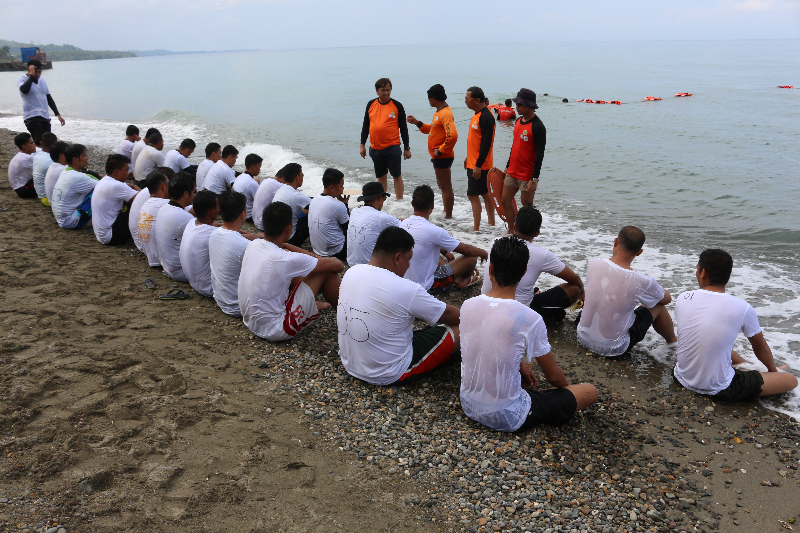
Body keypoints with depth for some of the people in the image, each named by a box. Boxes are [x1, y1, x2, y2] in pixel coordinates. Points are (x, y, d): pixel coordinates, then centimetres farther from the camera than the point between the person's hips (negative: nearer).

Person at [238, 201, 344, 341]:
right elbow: (337, 265, -15)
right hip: (275, 331, -8)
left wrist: (317, 257, 13)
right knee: (325, 271, -6)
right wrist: (334, 260, 8)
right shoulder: (285, 260, -26)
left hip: (250, 323, 8)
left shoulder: (252, 245, -4)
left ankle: (313, 303, 40)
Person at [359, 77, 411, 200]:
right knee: (381, 176, 14)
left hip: (392, 147, -4)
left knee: (397, 175, 0)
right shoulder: (371, 104, 7)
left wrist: (407, 148, -1)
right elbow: (365, 125, 12)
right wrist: (362, 145, 9)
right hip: (375, 148, 4)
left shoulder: (397, 106, -2)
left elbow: (403, 128, 0)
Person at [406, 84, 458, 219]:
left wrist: (440, 151, -22)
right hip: (439, 156, 11)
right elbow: (432, 129, 24)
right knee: (442, 185, 21)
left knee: (446, 187, -4)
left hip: (442, 157, -11)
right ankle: (447, 212, 32)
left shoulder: (445, 114, -20)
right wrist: (417, 123, 15)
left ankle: (448, 217, 3)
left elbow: (452, 135, -30)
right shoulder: (439, 112, 13)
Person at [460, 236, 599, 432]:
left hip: (468, 406, 6)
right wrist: (567, 386, 14)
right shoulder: (530, 320, -24)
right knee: (591, 391, 7)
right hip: (507, 419, -6)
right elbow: (554, 376, -9)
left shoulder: (468, 306, -9)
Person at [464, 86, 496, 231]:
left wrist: (478, 165, -23)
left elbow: (486, 143, -22)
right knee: (484, 193, 16)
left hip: (479, 165, -10)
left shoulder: (486, 117, -18)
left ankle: (476, 229, -3)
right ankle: (491, 224, 26)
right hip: (473, 163, 10)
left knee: (473, 195, -8)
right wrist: (468, 158, 21)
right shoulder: (476, 115, 12)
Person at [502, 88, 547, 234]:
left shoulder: (537, 126, -16)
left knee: (527, 207, 1)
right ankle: (511, 232, 26)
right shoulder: (518, 121, 9)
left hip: (527, 175, -8)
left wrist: (534, 179, -21)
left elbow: (539, 155, -18)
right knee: (505, 201, 12)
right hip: (512, 172, 8)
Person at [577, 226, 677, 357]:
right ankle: (673, 341, 44)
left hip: (584, 338, 4)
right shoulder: (643, 282, -21)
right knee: (657, 306, 14)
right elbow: (667, 299, 3)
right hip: (613, 349, -4)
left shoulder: (594, 264, -12)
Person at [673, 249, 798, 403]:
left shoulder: (683, 299, -8)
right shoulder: (743, 309, -17)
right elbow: (761, 348, 2)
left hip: (683, 379, 4)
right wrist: (773, 370, 26)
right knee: (791, 380, 10)